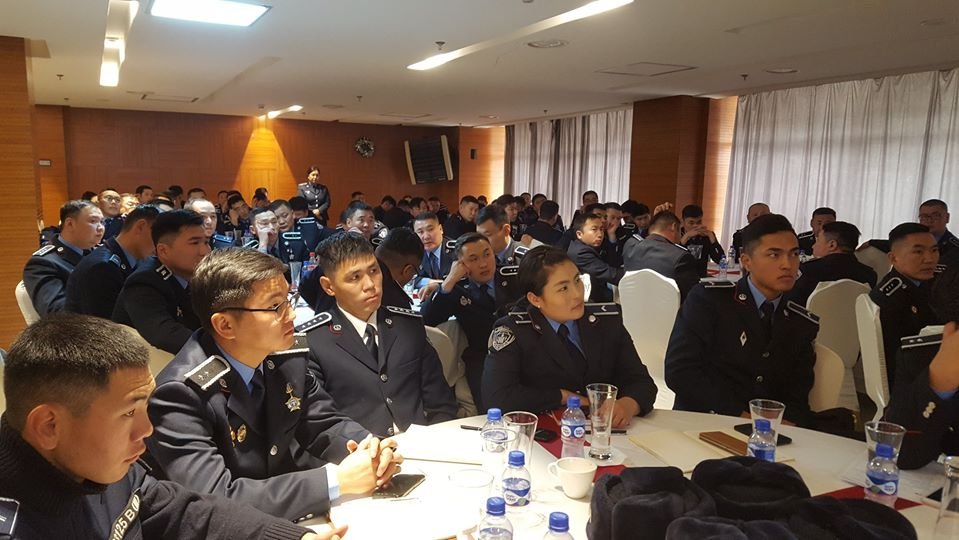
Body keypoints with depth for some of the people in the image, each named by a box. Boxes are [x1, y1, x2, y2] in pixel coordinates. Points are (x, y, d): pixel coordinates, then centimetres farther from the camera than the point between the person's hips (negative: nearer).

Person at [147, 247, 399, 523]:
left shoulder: (289, 358, -5)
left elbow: (326, 425, 6)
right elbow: (216, 500, -26)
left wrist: (366, 449, -15)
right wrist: (337, 481, -27)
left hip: (299, 516, 5)